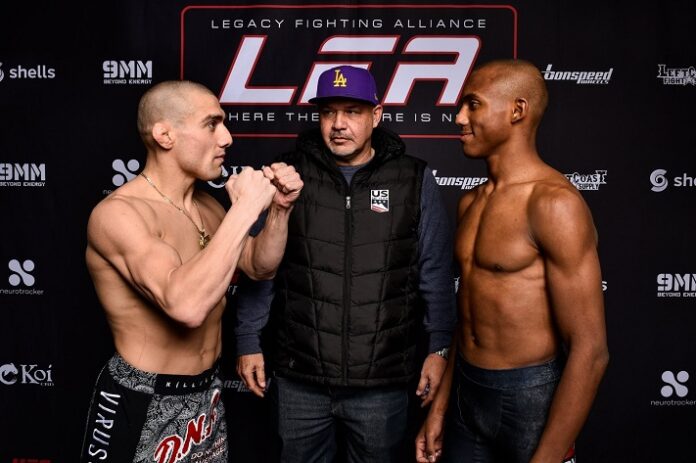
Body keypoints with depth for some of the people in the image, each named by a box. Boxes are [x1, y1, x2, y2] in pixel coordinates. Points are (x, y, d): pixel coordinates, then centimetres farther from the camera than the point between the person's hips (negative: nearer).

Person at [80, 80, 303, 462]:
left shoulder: (205, 204, 4)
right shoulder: (117, 212, -22)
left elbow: (260, 267, 13)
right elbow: (187, 305, -36)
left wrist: (279, 208, -4)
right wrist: (244, 210, -31)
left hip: (207, 392, 8)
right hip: (144, 405, -7)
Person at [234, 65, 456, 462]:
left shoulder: (415, 181, -3)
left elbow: (436, 274, 1)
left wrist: (439, 347, 0)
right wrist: (249, 340, 3)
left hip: (383, 379, 0)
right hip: (299, 376, 1)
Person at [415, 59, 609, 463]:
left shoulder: (553, 203, -19)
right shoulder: (471, 202, 6)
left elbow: (590, 351, -20)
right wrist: (439, 408, 14)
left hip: (529, 398, -7)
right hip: (466, 392, 7)